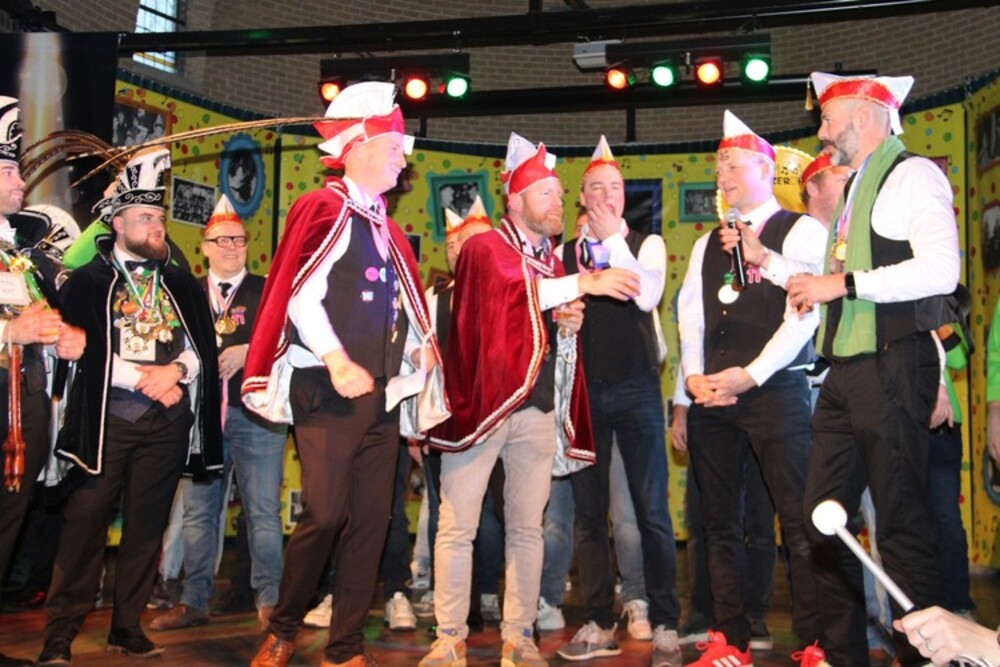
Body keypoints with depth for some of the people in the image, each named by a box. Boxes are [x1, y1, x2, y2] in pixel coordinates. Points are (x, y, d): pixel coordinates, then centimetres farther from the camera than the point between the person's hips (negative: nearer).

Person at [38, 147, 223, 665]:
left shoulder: (180, 285, 16)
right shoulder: (88, 281, 6)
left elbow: (201, 346, 10)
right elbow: (83, 346, -5)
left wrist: (174, 369, -10)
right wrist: (145, 379, -11)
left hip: (168, 418, 3)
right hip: (107, 414, -3)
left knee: (147, 524, 5)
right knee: (86, 521, -7)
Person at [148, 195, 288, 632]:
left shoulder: (268, 291, 8)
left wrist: (249, 350, -13)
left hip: (256, 412, -2)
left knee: (263, 511, -2)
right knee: (197, 511, 7)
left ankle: (269, 601, 6)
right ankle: (194, 603, 16)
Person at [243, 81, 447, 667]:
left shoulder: (387, 229, 17)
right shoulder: (325, 209, -5)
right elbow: (301, 296, -14)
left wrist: (421, 343, 4)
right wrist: (337, 361, -21)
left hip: (383, 394, 8)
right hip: (329, 392, -7)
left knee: (371, 520, 6)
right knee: (325, 514, -9)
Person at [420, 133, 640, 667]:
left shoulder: (553, 264, 18)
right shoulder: (484, 249, 0)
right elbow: (515, 289, -21)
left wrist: (570, 327, 5)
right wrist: (586, 282, -22)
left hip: (539, 408, 5)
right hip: (481, 401, -5)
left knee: (527, 528, 7)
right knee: (457, 526, -3)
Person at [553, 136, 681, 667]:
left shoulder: (647, 244, 5)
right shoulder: (563, 254, 10)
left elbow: (647, 295, -15)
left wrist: (613, 237, -13)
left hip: (635, 387, -2)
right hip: (583, 389, 3)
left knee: (652, 511, -1)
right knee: (589, 513, 7)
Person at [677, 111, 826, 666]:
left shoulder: (800, 231, 1)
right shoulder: (708, 244, 19)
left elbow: (805, 313, -9)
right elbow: (690, 314, 13)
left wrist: (751, 374, -15)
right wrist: (694, 375, -3)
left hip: (774, 389, -6)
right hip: (710, 395, 6)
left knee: (797, 519, -6)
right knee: (720, 522, 8)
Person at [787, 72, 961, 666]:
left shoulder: (913, 174, -6)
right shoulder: (857, 188, 21)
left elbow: (941, 271, -19)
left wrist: (843, 283, -17)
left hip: (893, 367, -9)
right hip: (845, 371, 9)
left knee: (903, 522, -2)